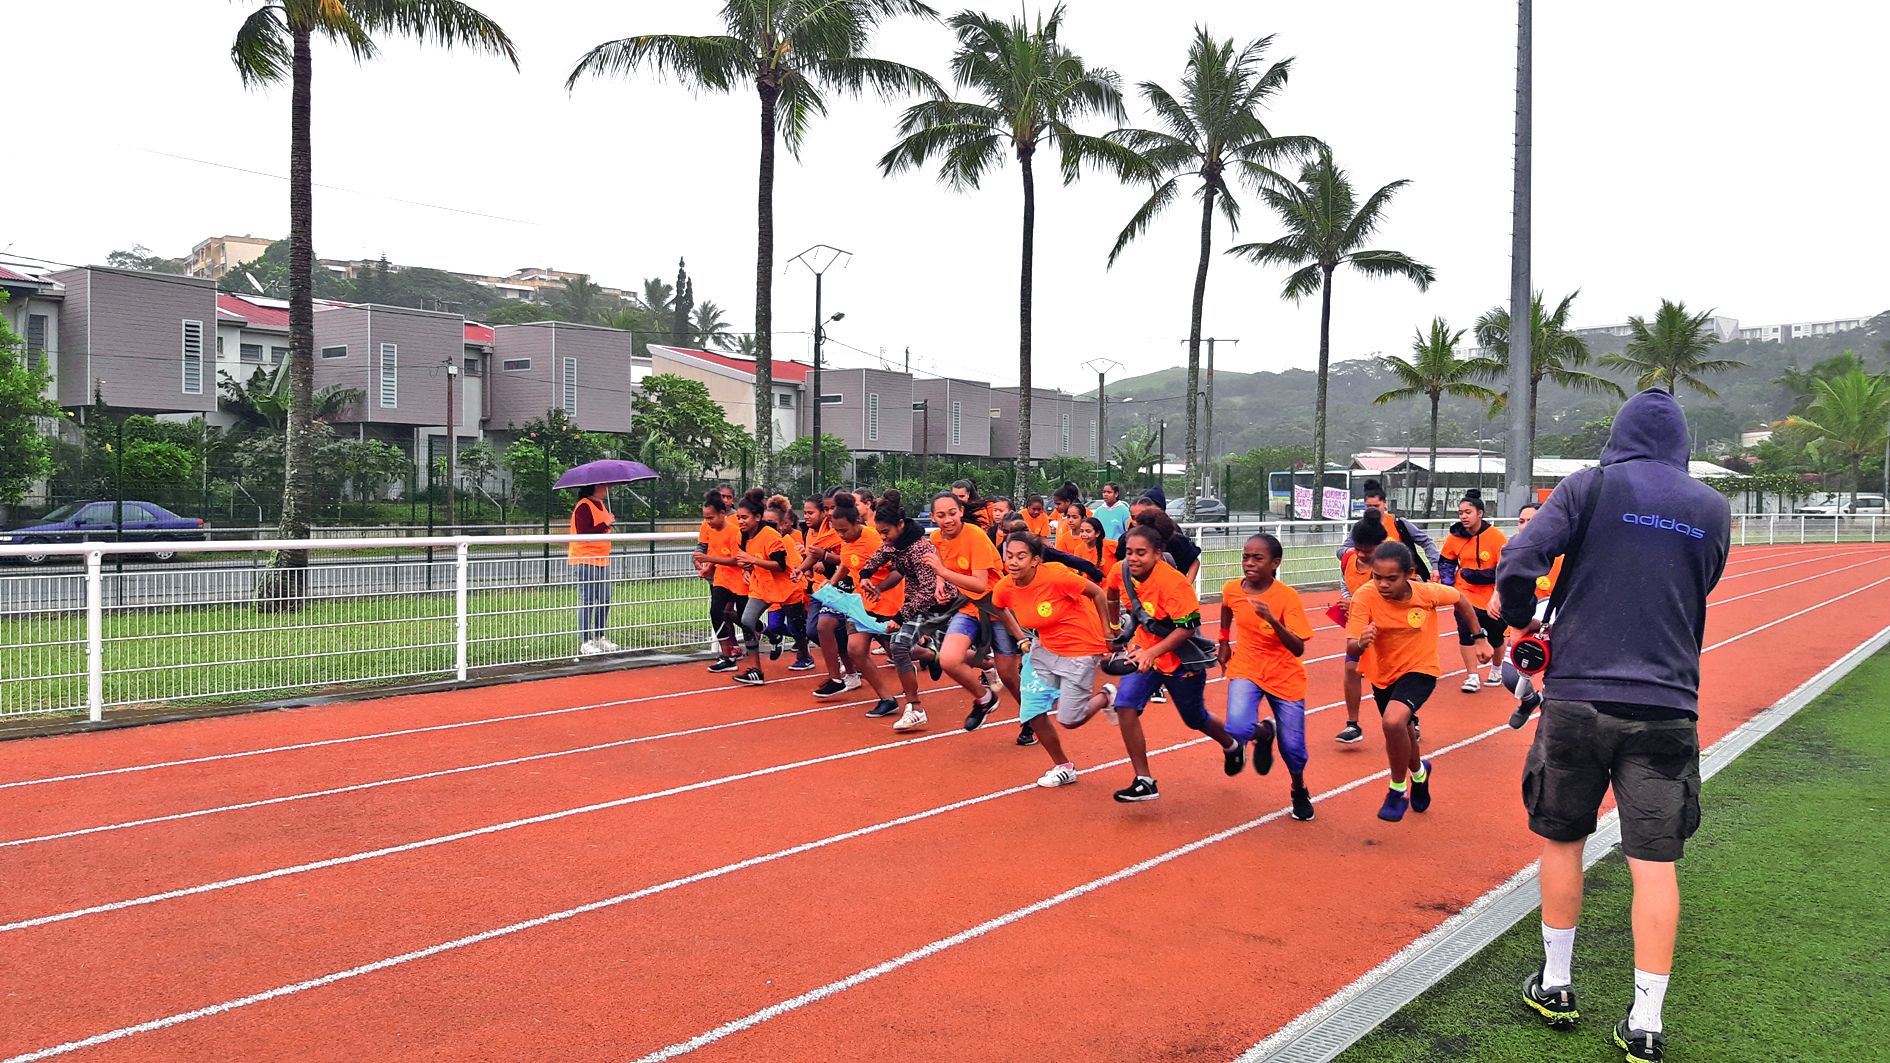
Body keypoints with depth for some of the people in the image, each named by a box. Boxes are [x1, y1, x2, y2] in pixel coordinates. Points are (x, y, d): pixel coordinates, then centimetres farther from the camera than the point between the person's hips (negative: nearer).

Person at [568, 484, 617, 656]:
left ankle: (599, 638, 23)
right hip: (585, 561, -9)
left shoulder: (601, 504, 15)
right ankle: (585, 643, -2)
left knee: (604, 601, 12)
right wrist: (605, 525, -21)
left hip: (602, 560, 9)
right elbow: (582, 534, -21)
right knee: (587, 601, -6)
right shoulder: (583, 506, -14)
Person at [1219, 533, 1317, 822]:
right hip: (1245, 669, 2)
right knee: (1238, 729, -26)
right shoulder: (1232, 590, -9)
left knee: (1292, 746, 0)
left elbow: (1298, 649, -25)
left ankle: (1300, 791, 34)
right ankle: (1263, 733, 12)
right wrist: (1224, 641, 22)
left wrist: (1272, 620, -38)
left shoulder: (1288, 597, -19)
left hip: (1285, 677, -1)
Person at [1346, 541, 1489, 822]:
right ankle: (1418, 772, 59)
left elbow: (1460, 600, -1)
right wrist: (1361, 642, -51)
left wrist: (1480, 638, 2)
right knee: (1401, 733, 23)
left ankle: (1398, 789, -5)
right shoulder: (1364, 597, -25)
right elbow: (1351, 650, -28)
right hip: (1382, 674, 3)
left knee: (1394, 722, -30)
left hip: (1419, 669, -3)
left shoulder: (1427, 593, -24)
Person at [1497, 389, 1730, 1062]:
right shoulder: (1712, 509, 7)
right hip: (1667, 705, 2)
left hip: (1578, 697, -1)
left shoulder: (1590, 487, -3)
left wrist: (1520, 620, 5)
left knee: (1561, 838, 15)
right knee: (1655, 861, 5)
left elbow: (1518, 564, -13)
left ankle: (1555, 986, 25)